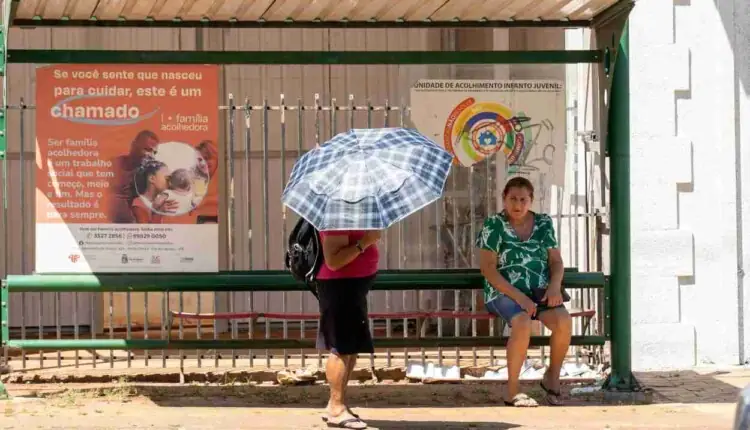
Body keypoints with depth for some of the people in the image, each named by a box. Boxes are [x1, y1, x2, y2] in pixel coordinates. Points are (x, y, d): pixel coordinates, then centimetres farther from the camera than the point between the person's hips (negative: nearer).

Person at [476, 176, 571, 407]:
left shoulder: (543, 223, 10)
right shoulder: (494, 225, -4)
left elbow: (556, 261, 11)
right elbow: (488, 268, -9)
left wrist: (555, 286, -12)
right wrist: (519, 297, -19)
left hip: (540, 293, 4)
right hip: (505, 293, -4)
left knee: (564, 321, -27)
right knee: (523, 324, -36)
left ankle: (552, 376, -4)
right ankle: (512, 389, -21)